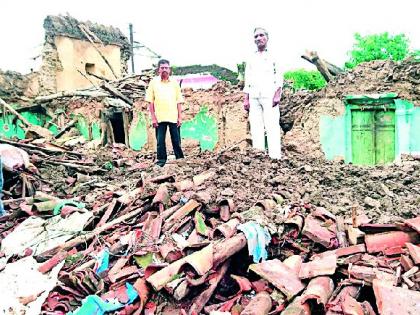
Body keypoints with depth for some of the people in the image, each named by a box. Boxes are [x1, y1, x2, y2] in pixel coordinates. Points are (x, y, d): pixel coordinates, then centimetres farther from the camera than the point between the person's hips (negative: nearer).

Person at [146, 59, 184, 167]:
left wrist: (180, 117, 1)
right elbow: (150, 101, 2)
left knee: (176, 140, 6)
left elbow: (179, 101, 7)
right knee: (160, 141, 4)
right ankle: (161, 160, 16)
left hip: (173, 117, 1)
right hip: (160, 117, -1)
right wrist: (153, 117, -4)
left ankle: (180, 159, 17)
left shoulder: (174, 82, 7)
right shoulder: (154, 82, 4)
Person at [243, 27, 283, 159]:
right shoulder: (251, 59, 23)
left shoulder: (273, 56, 12)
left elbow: (279, 77, 3)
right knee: (256, 127, -3)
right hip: (254, 96, 4)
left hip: (269, 95, -4)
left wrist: (277, 94, -10)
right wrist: (246, 99, 9)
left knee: (272, 126, -12)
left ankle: (275, 157, -16)